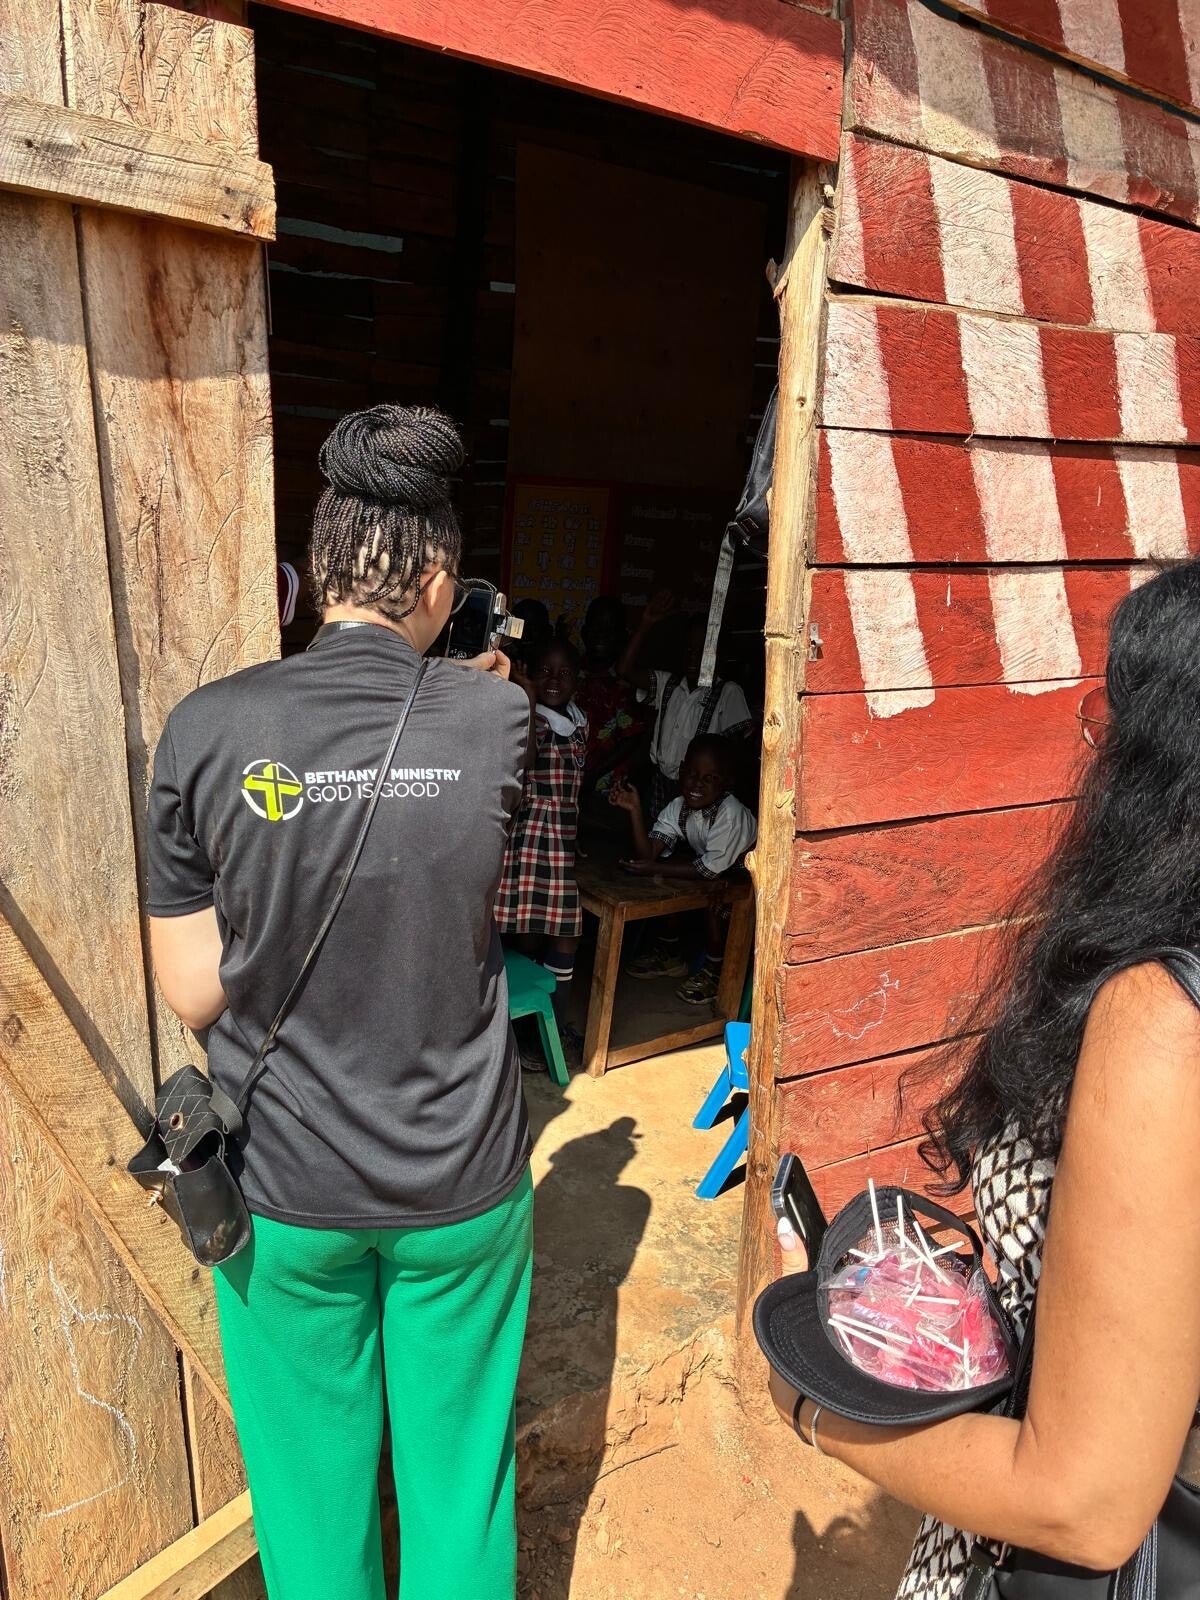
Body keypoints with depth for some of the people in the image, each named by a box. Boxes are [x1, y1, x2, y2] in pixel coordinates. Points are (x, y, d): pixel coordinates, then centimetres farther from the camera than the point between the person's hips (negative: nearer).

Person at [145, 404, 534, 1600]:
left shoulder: (209, 728, -14)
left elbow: (193, 993, -9)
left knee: (312, 1488, 23)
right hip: (464, 1186, 0)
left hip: (285, 1194, 0)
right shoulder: (499, 719, -13)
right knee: (458, 1470, 22)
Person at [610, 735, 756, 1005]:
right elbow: (648, 854, -19)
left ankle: (714, 970, -9)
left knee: (715, 899, -32)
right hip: (714, 870, 7)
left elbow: (709, 871, -32)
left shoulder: (731, 813, -33)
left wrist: (654, 868, -32)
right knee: (666, 880, -9)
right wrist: (635, 810, -30)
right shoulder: (678, 808, -13)